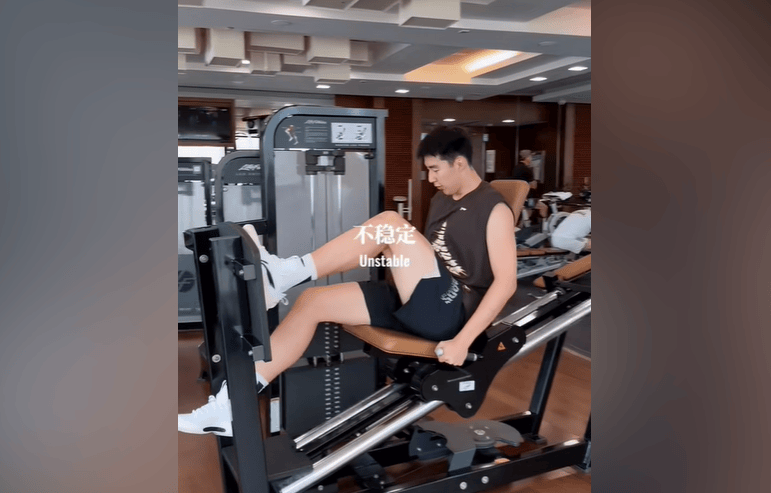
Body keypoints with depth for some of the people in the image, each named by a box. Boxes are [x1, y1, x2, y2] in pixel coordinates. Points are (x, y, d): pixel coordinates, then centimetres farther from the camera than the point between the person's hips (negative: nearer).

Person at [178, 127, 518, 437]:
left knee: (391, 223, -25)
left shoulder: (494, 210, -6)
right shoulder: (442, 200, 19)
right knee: (313, 302, -9)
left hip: (448, 310, -8)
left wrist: (462, 341, -20)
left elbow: (506, 280, -14)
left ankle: (282, 274, -21)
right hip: (417, 304, 8)